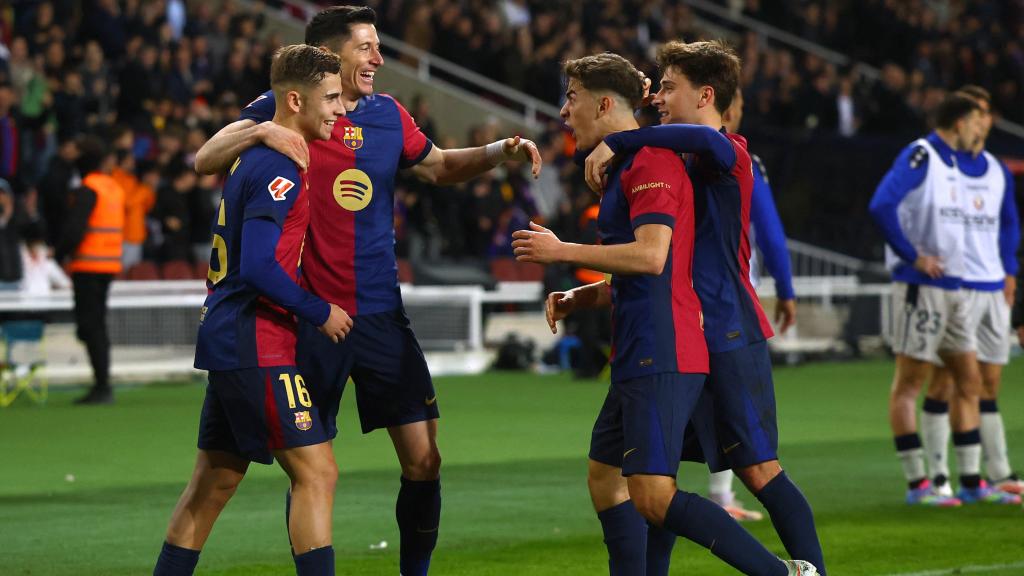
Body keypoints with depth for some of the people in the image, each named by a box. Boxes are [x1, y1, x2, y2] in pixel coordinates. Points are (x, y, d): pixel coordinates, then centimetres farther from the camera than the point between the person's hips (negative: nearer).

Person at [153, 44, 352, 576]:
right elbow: (259, 267, -23)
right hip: (256, 345, -10)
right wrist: (320, 312, -12)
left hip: (227, 342, 10)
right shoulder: (279, 170, -16)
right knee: (316, 471, -9)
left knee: (215, 480, 14)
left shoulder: (255, 155, 13)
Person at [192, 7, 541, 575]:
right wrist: (261, 132, -26)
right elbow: (204, 161, -10)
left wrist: (501, 150, 10)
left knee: (424, 459, -1)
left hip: (381, 315, 4)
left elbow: (439, 166, 25)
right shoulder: (283, 111, -3)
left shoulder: (387, 115, 8)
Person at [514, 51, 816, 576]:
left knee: (653, 498, -16)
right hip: (635, 357, 11)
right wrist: (579, 298, 16)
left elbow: (650, 257, -24)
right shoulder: (624, 166, 22)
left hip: (661, 360, -11)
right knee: (605, 479, 14)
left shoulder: (650, 162, -11)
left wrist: (561, 251, -17)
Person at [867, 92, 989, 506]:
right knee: (908, 383, -4)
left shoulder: (950, 164, 16)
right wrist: (914, 257, -20)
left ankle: (971, 479, 14)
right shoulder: (919, 155, -11)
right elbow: (881, 206, -23)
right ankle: (916, 484, -4)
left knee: (969, 380, 9)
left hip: (952, 287, 10)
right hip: (921, 286, -9)